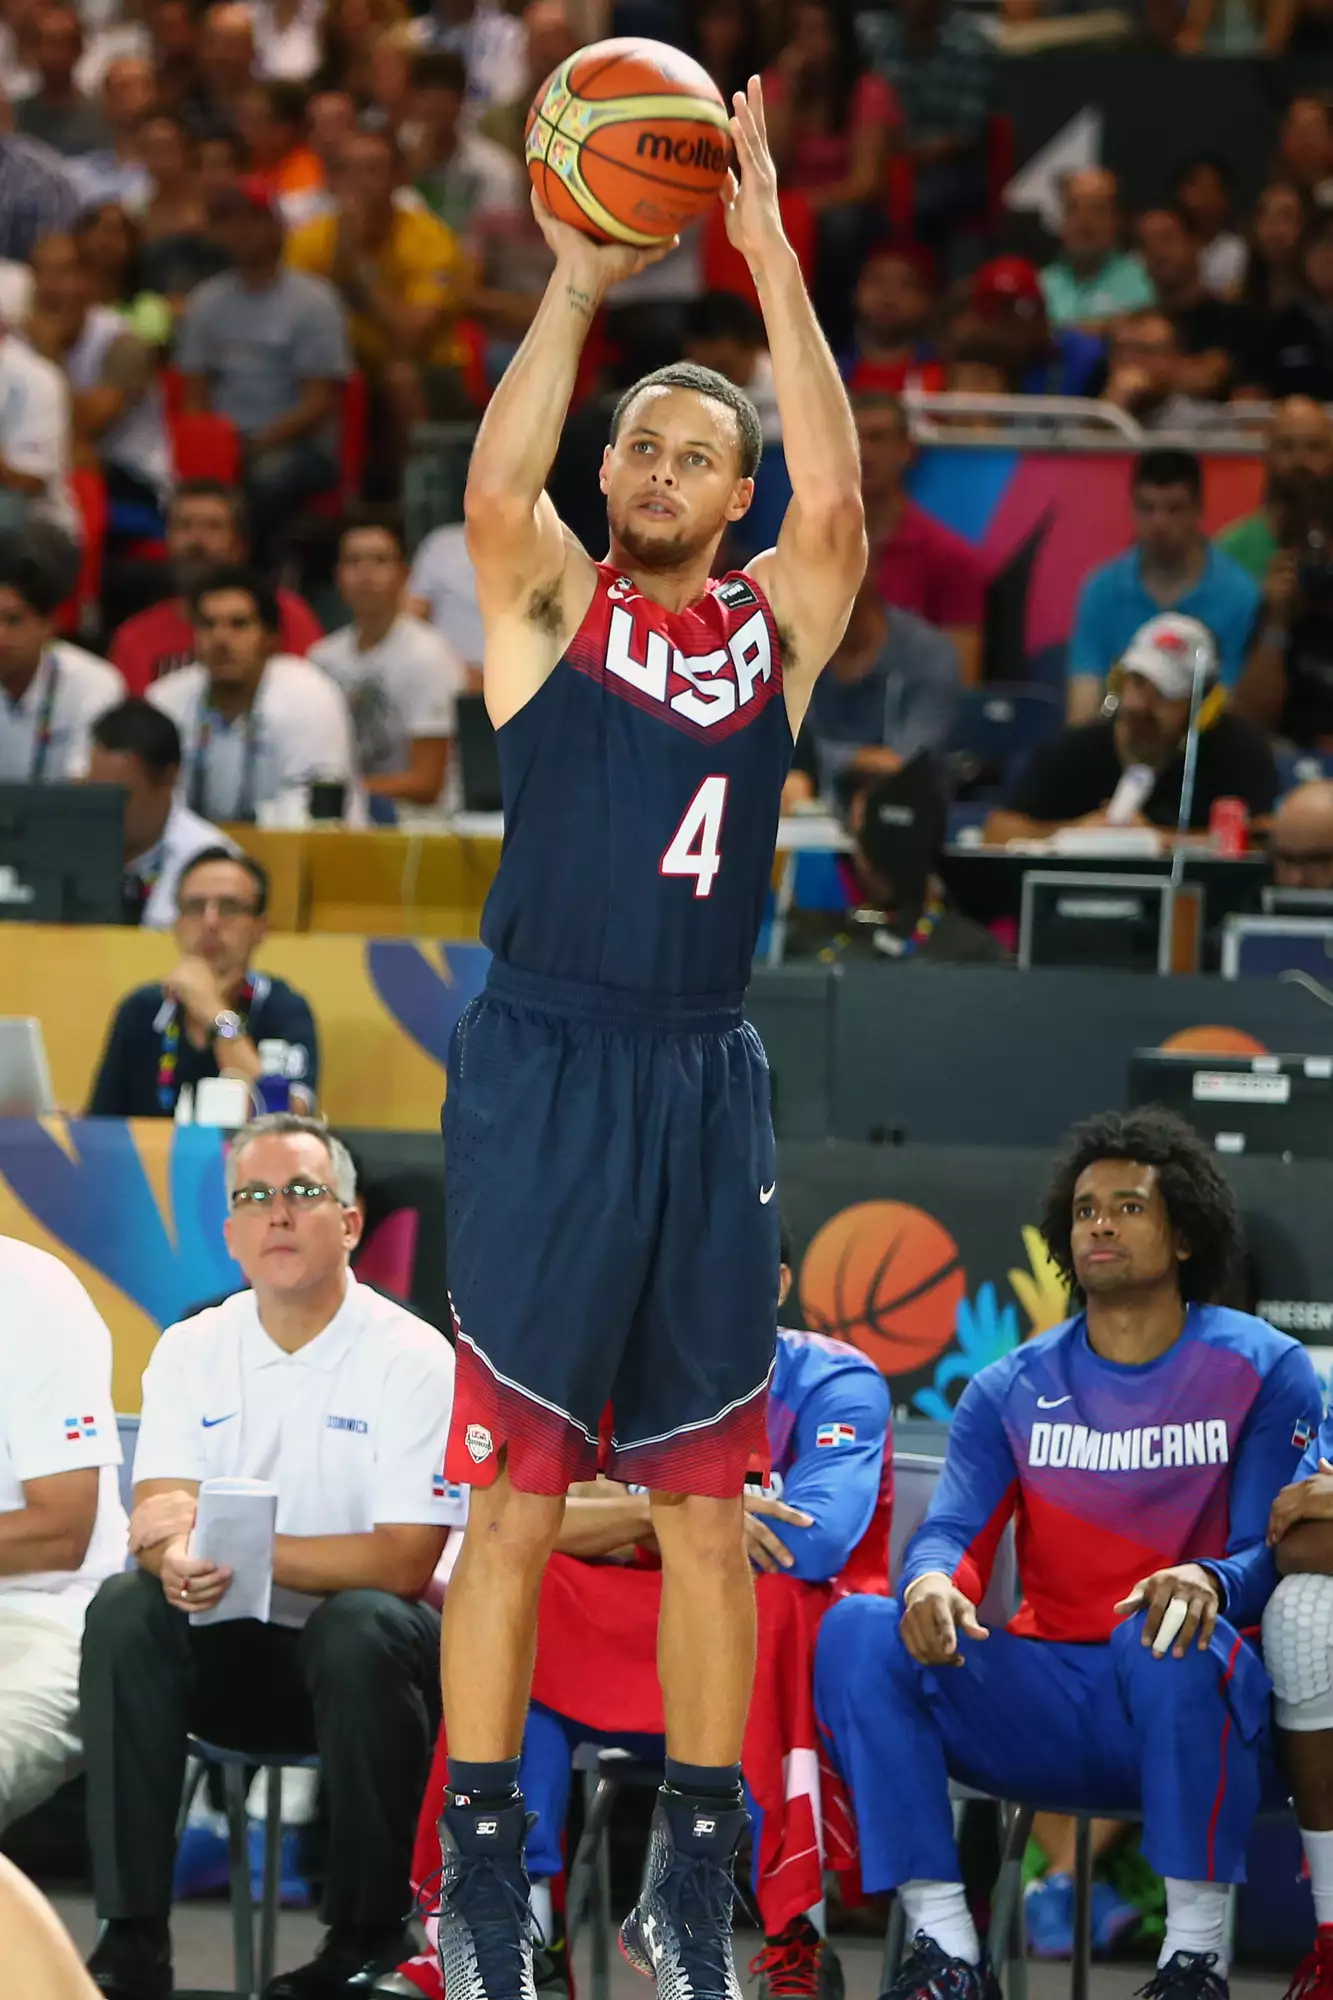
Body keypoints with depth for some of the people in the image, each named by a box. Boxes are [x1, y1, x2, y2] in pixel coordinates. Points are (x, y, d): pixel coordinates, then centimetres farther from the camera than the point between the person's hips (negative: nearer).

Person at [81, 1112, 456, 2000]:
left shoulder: (414, 1359, -10)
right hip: (236, 1657, 4)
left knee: (361, 1627, -37)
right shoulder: (191, 1352, 4)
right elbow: (158, 1517, -6)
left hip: (370, 1659, -4)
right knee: (125, 1610, -25)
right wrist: (180, 1557, -32)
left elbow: (404, 1562, -18)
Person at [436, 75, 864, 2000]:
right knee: (515, 1492, -2)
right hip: (541, 1079, -2)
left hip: (707, 1089, 3)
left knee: (707, 1499, 5)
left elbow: (838, 501, -11)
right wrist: (578, 283, -20)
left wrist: (772, 265, -14)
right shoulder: (549, 604, 4)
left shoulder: (777, 624, 9)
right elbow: (495, 488, -17)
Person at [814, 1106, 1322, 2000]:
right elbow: (953, 1534, -1)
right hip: (1043, 1706, 4)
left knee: (1176, 1638, -39)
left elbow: (1274, 1554, -7)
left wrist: (1211, 1583, -32)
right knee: (859, 1628, -20)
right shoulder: (1012, 1390, 11)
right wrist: (932, 1582, -28)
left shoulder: (1263, 1370, 2)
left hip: (1190, 1695, -4)